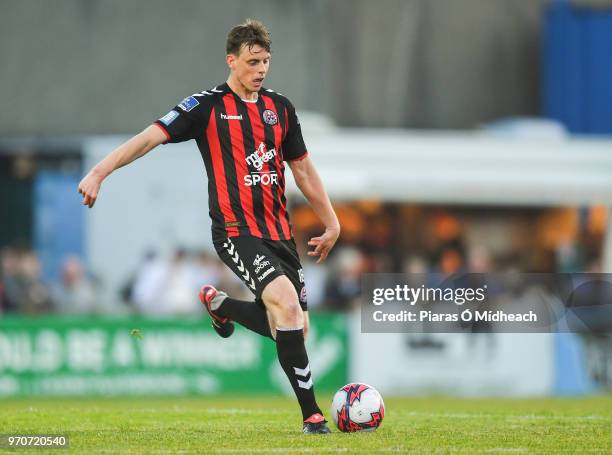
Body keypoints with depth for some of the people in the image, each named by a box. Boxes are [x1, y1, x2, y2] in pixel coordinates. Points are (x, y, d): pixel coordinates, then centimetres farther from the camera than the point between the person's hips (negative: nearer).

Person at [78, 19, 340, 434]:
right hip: (237, 230, -7)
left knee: (296, 328, 5)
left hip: (280, 231, 7)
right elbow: (152, 136, -10)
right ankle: (311, 413, -22)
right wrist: (99, 172, -21)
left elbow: (303, 169, 21)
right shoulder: (207, 106, -3)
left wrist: (332, 224, 21)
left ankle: (218, 304, 34)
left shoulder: (280, 107, 13)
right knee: (285, 301, -28)